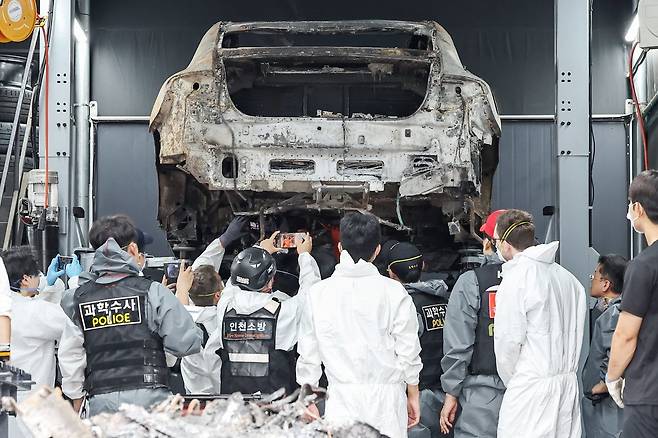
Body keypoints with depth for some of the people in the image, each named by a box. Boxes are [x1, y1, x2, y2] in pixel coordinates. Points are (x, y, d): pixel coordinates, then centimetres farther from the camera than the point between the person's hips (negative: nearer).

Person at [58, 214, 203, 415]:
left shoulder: (78, 299, 7)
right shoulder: (152, 292, -3)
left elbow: (70, 357, 11)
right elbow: (186, 343, -3)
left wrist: (76, 411, 22)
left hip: (100, 400, 3)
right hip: (149, 398, -3)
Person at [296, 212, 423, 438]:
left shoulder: (318, 293, 1)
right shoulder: (394, 292, -3)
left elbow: (307, 356, 6)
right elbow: (408, 352, 2)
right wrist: (413, 395, 15)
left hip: (341, 400, 1)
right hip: (386, 398, -1)